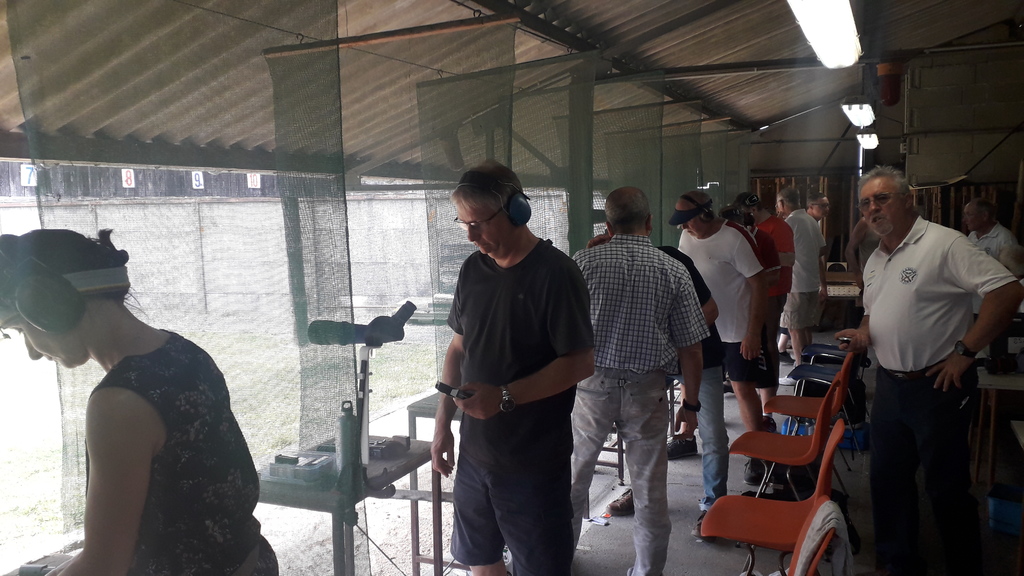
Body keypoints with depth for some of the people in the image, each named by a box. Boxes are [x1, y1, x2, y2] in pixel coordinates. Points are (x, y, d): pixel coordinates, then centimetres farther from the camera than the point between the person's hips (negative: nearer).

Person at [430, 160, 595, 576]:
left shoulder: (555, 273, -15)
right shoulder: (473, 269, 5)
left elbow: (580, 363, -17)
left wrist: (504, 397, -23)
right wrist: (443, 424, 8)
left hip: (535, 461, -6)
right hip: (474, 451, 6)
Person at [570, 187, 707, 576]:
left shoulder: (584, 262, -6)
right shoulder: (674, 271, -5)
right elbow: (690, 348, -4)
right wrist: (690, 404, 6)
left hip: (591, 384, 1)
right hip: (646, 389, 0)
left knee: (575, 475, 19)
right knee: (649, 489, 12)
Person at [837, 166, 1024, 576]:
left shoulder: (943, 243, -15)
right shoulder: (875, 260, 11)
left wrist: (965, 350, -19)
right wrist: (863, 334, 2)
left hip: (938, 386, -8)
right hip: (889, 386, 8)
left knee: (947, 488, 4)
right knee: (887, 480, 16)